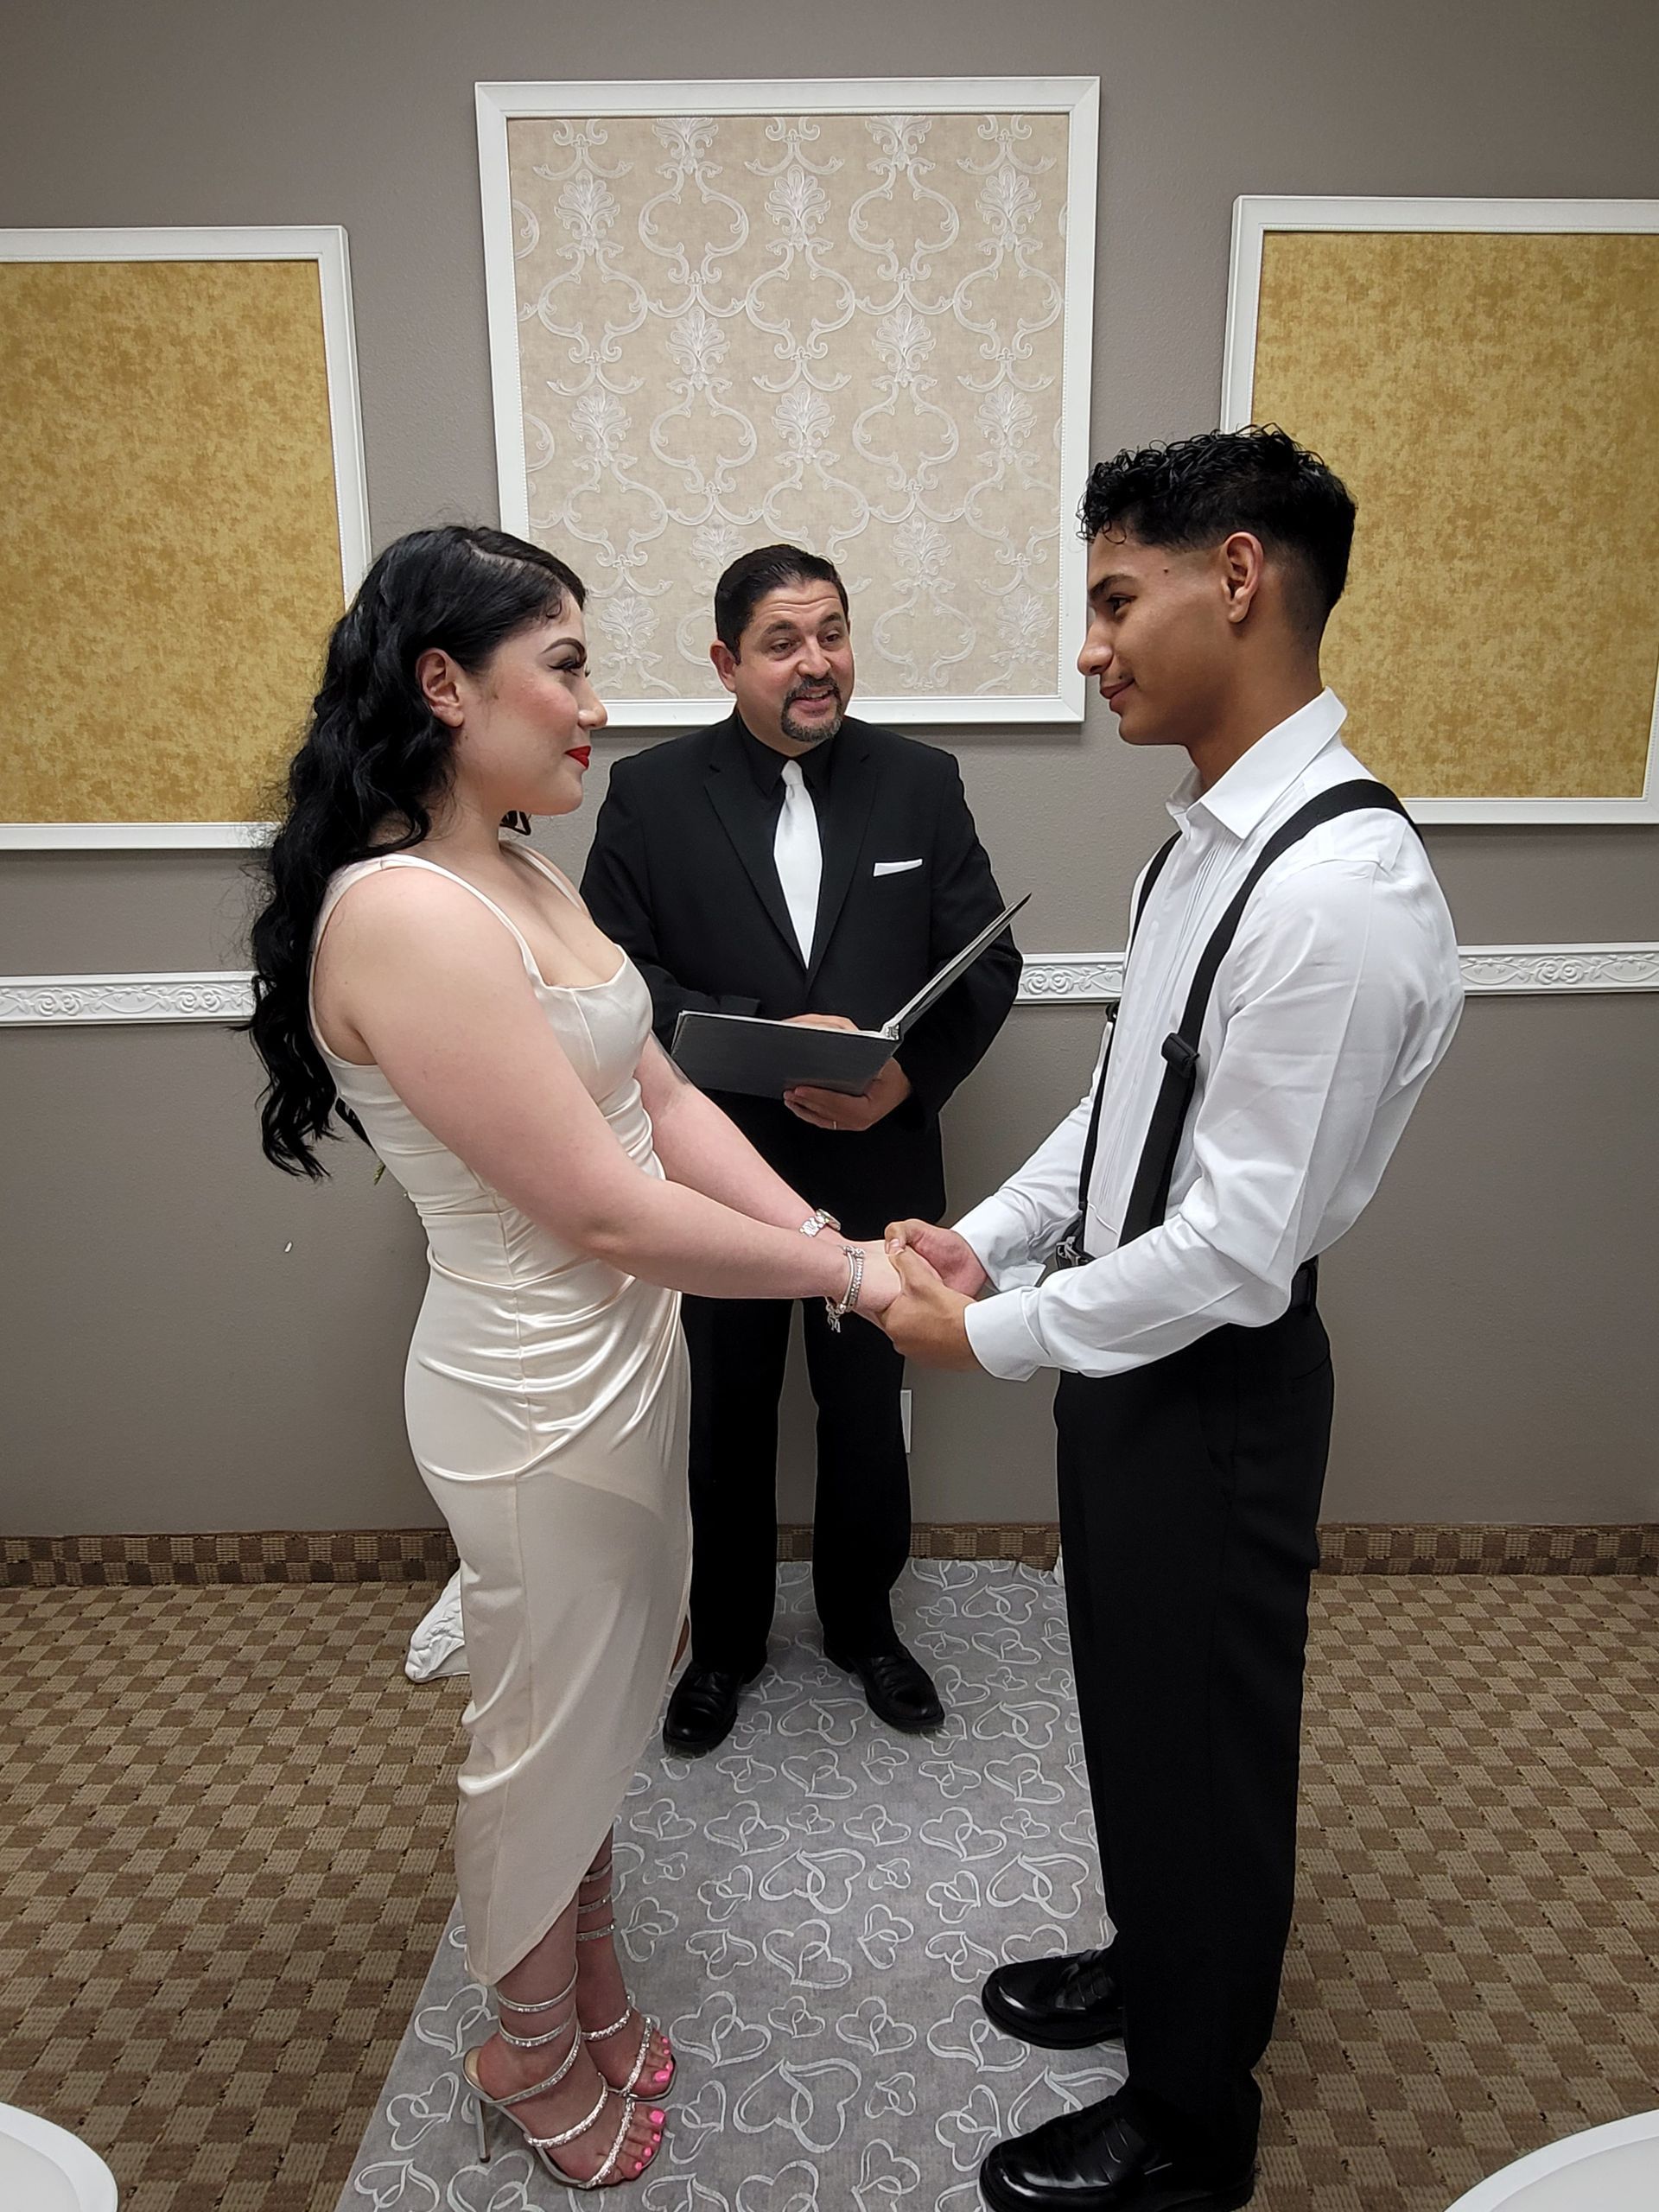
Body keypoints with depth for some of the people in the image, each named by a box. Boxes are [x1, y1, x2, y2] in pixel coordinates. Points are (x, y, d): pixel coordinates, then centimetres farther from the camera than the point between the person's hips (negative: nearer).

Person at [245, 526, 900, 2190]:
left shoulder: (523, 878, 4)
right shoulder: (402, 915, -26)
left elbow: (663, 1101, 3)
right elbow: (609, 1212, -26)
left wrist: (830, 1236, -8)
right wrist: (852, 1279, -17)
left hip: (618, 1356, 9)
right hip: (537, 1401, -9)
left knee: (606, 1708, 26)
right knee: (548, 1738, 15)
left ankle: (589, 1985, 52)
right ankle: (535, 2057, 44)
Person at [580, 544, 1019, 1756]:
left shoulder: (921, 781, -1)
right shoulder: (652, 793, -5)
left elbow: (988, 961, 0)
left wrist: (909, 1074, -17)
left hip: (876, 1168, 1)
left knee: (868, 1412, 17)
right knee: (725, 1419, 15)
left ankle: (863, 1622, 42)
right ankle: (725, 1642, 39)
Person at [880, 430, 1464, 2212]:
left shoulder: (1337, 892, -28)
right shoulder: (1209, 835, 3)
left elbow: (1239, 1247, -27)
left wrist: (992, 1334, -16)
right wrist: (984, 1236, 3)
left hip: (1213, 1382, -9)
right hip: (1128, 1350, 9)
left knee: (1198, 1738, 13)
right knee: (1132, 1707, 27)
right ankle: (1153, 1968, 55)